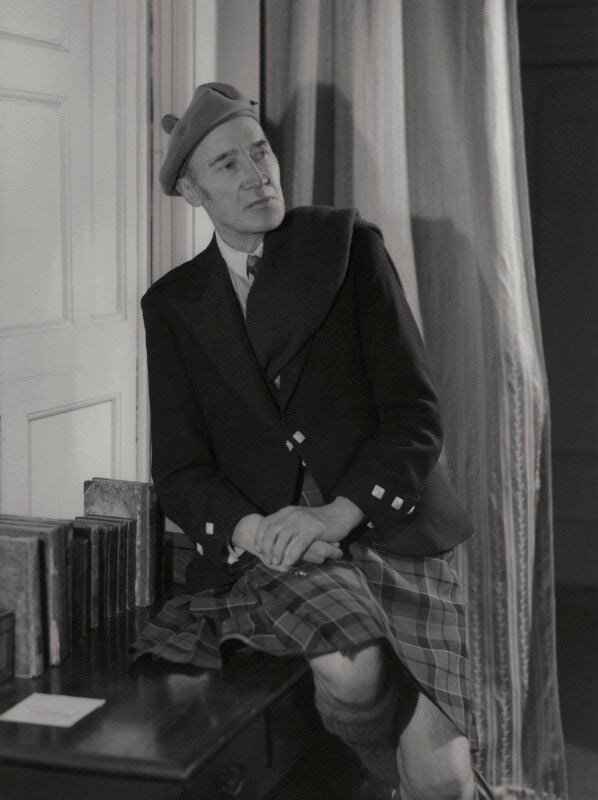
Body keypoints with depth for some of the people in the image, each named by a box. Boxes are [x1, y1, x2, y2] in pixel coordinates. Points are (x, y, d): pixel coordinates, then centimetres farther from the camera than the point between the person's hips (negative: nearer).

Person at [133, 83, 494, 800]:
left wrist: (335, 514, -17)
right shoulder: (174, 304, 11)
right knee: (351, 665, -31)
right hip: (271, 546, 1)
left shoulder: (349, 244, 5)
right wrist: (252, 528, -15)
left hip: (387, 527, 0)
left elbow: (415, 413, -3)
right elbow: (179, 470, 6)